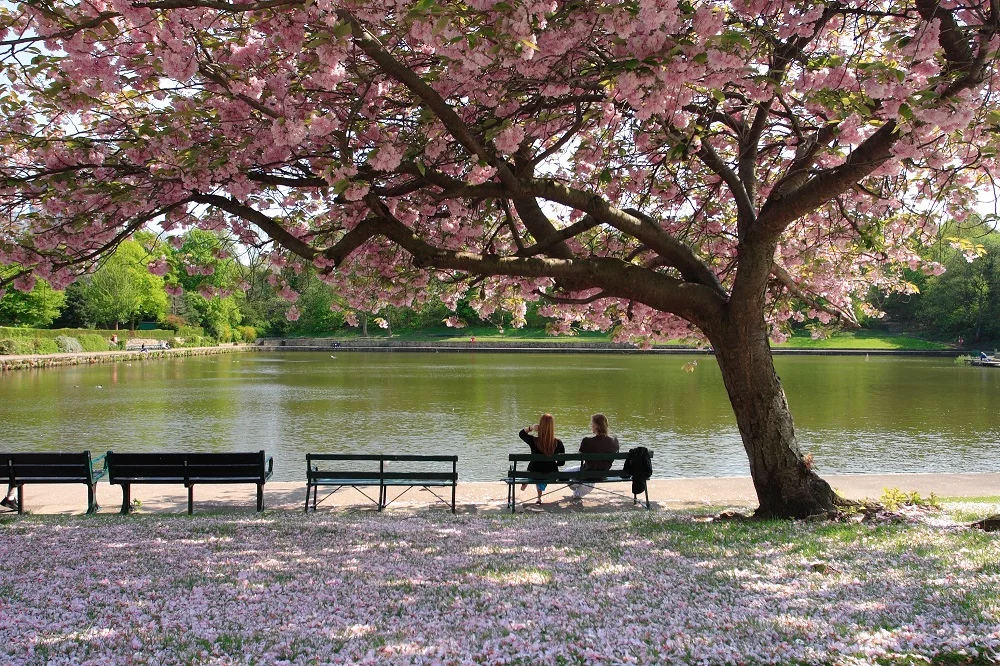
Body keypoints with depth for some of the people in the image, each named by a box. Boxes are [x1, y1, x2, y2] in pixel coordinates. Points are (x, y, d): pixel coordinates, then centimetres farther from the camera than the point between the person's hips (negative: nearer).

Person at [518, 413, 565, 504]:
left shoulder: (534, 441, -23)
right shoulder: (558, 443, -19)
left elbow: (521, 433, -1)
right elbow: (561, 463, -7)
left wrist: (531, 428, -18)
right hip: (552, 476, 1)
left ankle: (525, 484, 54)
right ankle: (539, 498, 52)